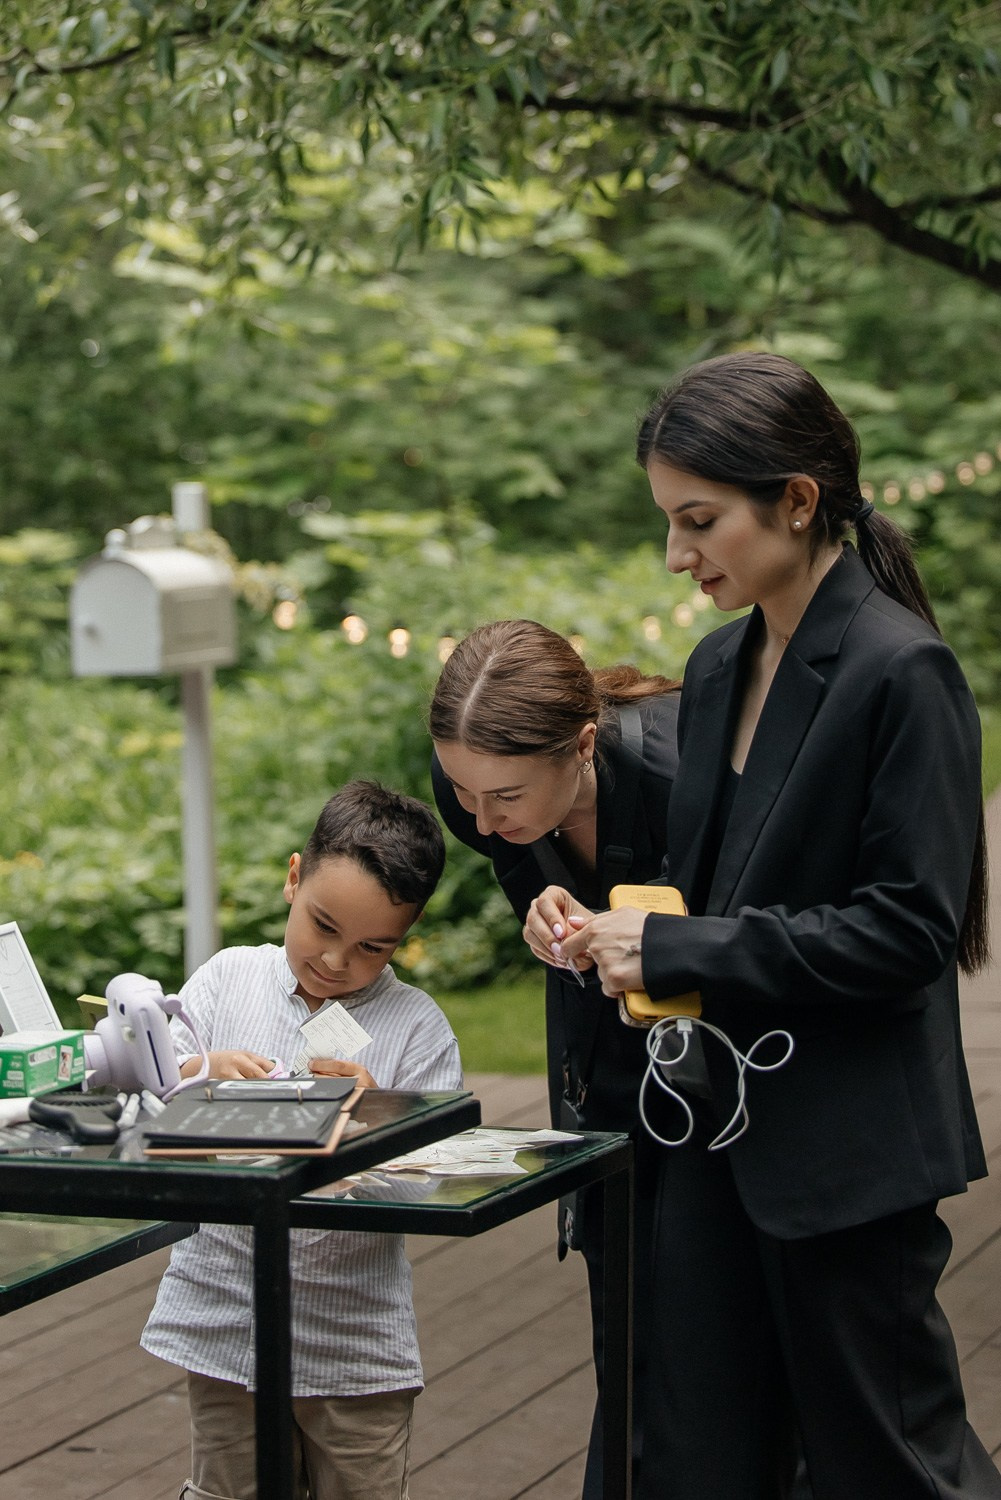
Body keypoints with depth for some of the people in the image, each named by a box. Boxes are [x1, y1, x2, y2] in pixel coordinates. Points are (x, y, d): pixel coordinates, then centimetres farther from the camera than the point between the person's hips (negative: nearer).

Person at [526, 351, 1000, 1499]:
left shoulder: (900, 673, -14)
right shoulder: (721, 667, 10)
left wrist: (676, 949, -18)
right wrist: (603, 924, 0)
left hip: (847, 1151, -8)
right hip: (716, 1133, 8)